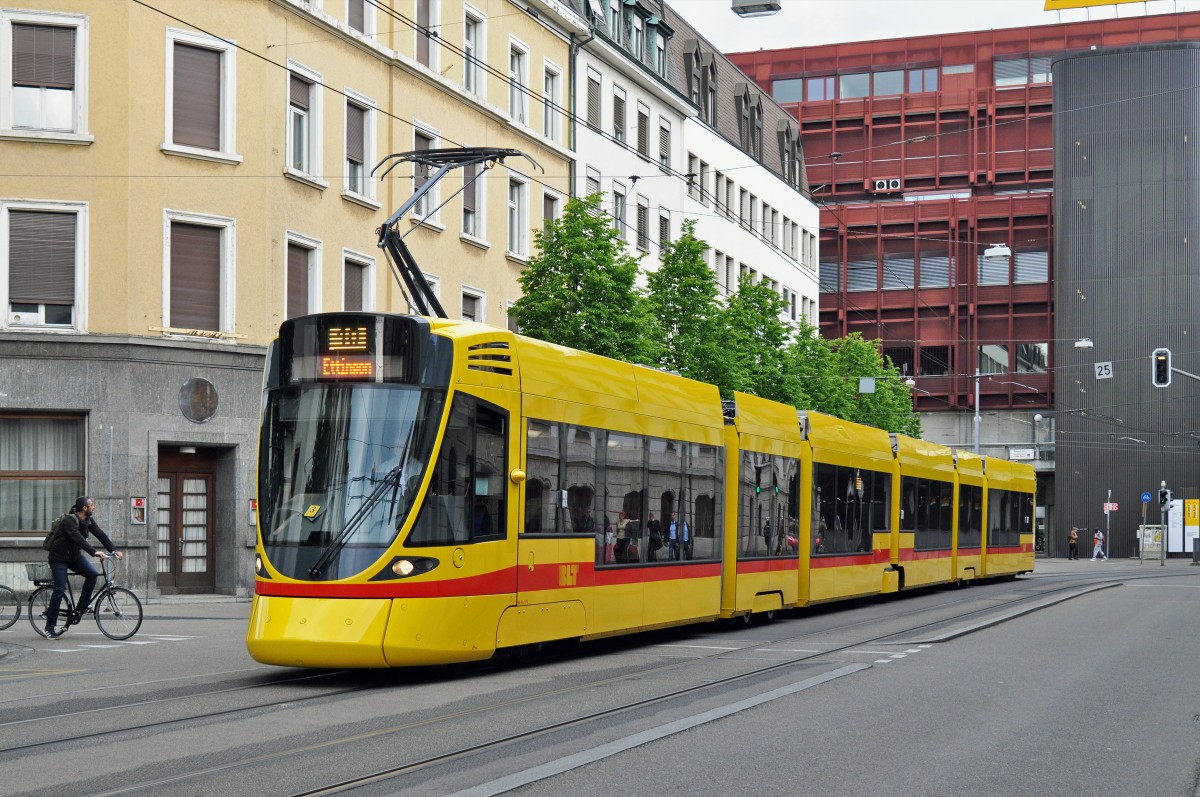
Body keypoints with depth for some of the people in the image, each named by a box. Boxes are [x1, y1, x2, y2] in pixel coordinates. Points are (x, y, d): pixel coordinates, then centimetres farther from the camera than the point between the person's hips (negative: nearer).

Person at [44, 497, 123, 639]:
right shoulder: (69, 521, -25)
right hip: (59, 558, -7)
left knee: (92, 574, -16)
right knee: (60, 590, -12)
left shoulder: (89, 521, -1)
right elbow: (78, 538, -39)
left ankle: (79, 610, -6)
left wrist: (114, 550, -19)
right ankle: (49, 628, -4)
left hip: (75, 556, 7)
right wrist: (94, 552, -49)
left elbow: (100, 534, -7)